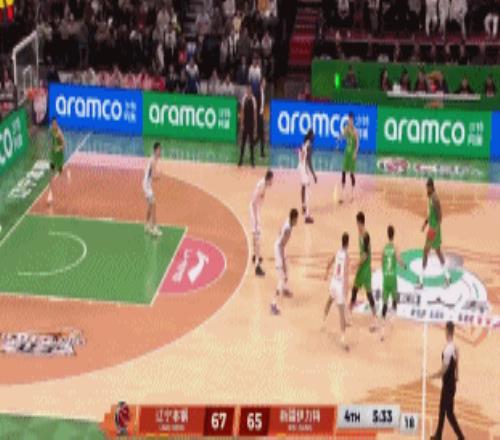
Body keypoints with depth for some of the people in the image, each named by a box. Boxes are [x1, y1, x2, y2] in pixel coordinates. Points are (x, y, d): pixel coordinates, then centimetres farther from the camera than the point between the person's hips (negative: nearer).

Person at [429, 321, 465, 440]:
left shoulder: (448, 349, -24)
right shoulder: (455, 348, 4)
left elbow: (444, 369, -23)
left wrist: (433, 376, -9)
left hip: (448, 385, -9)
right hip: (451, 383, 9)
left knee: (449, 412, -2)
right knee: (442, 409, 18)